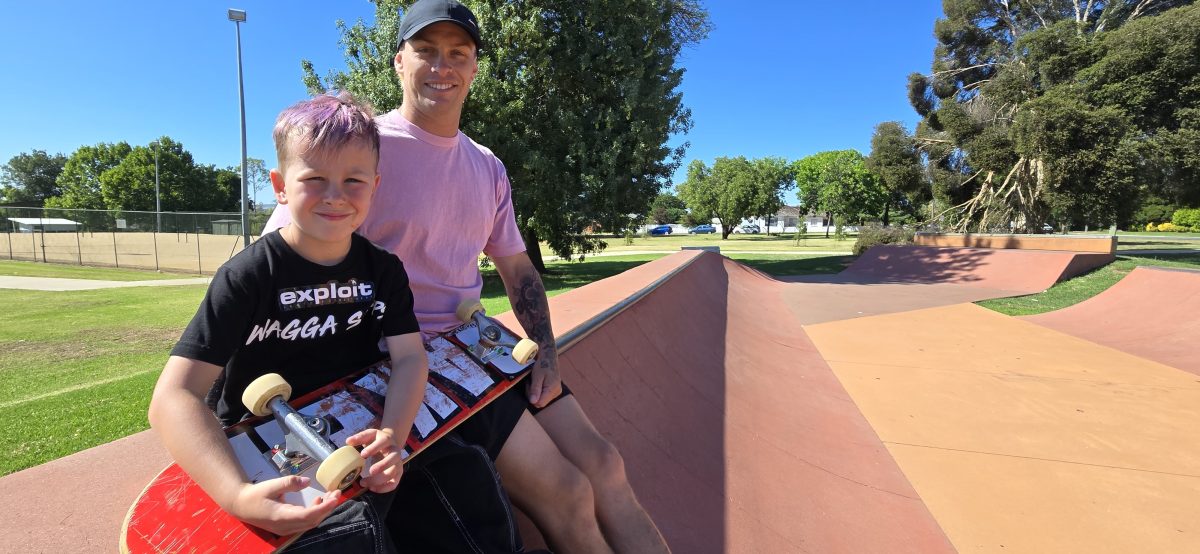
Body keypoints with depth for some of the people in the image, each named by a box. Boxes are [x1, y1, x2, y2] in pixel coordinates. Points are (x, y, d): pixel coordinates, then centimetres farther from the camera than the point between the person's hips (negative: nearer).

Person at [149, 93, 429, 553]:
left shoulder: (383, 270, 0)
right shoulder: (250, 275, -13)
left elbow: (410, 357, -8)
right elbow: (173, 398, -19)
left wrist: (391, 436, -28)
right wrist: (238, 495, -35)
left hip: (356, 442, 5)